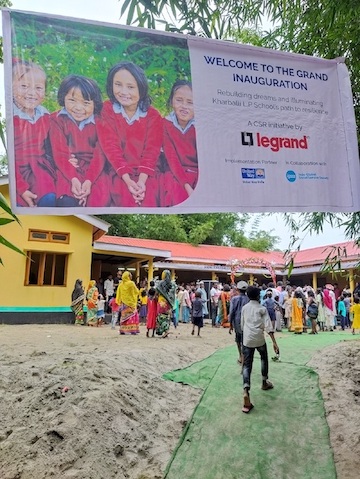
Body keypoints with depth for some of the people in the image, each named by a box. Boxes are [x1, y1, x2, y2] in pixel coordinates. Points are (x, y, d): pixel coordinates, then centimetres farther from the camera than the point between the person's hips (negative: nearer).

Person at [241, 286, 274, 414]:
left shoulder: (244, 308, 10)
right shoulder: (262, 309, 0)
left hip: (247, 339, 2)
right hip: (259, 339, -2)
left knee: (247, 365, -1)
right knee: (264, 358, 27)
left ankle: (246, 392, -20)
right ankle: (264, 382, 41)